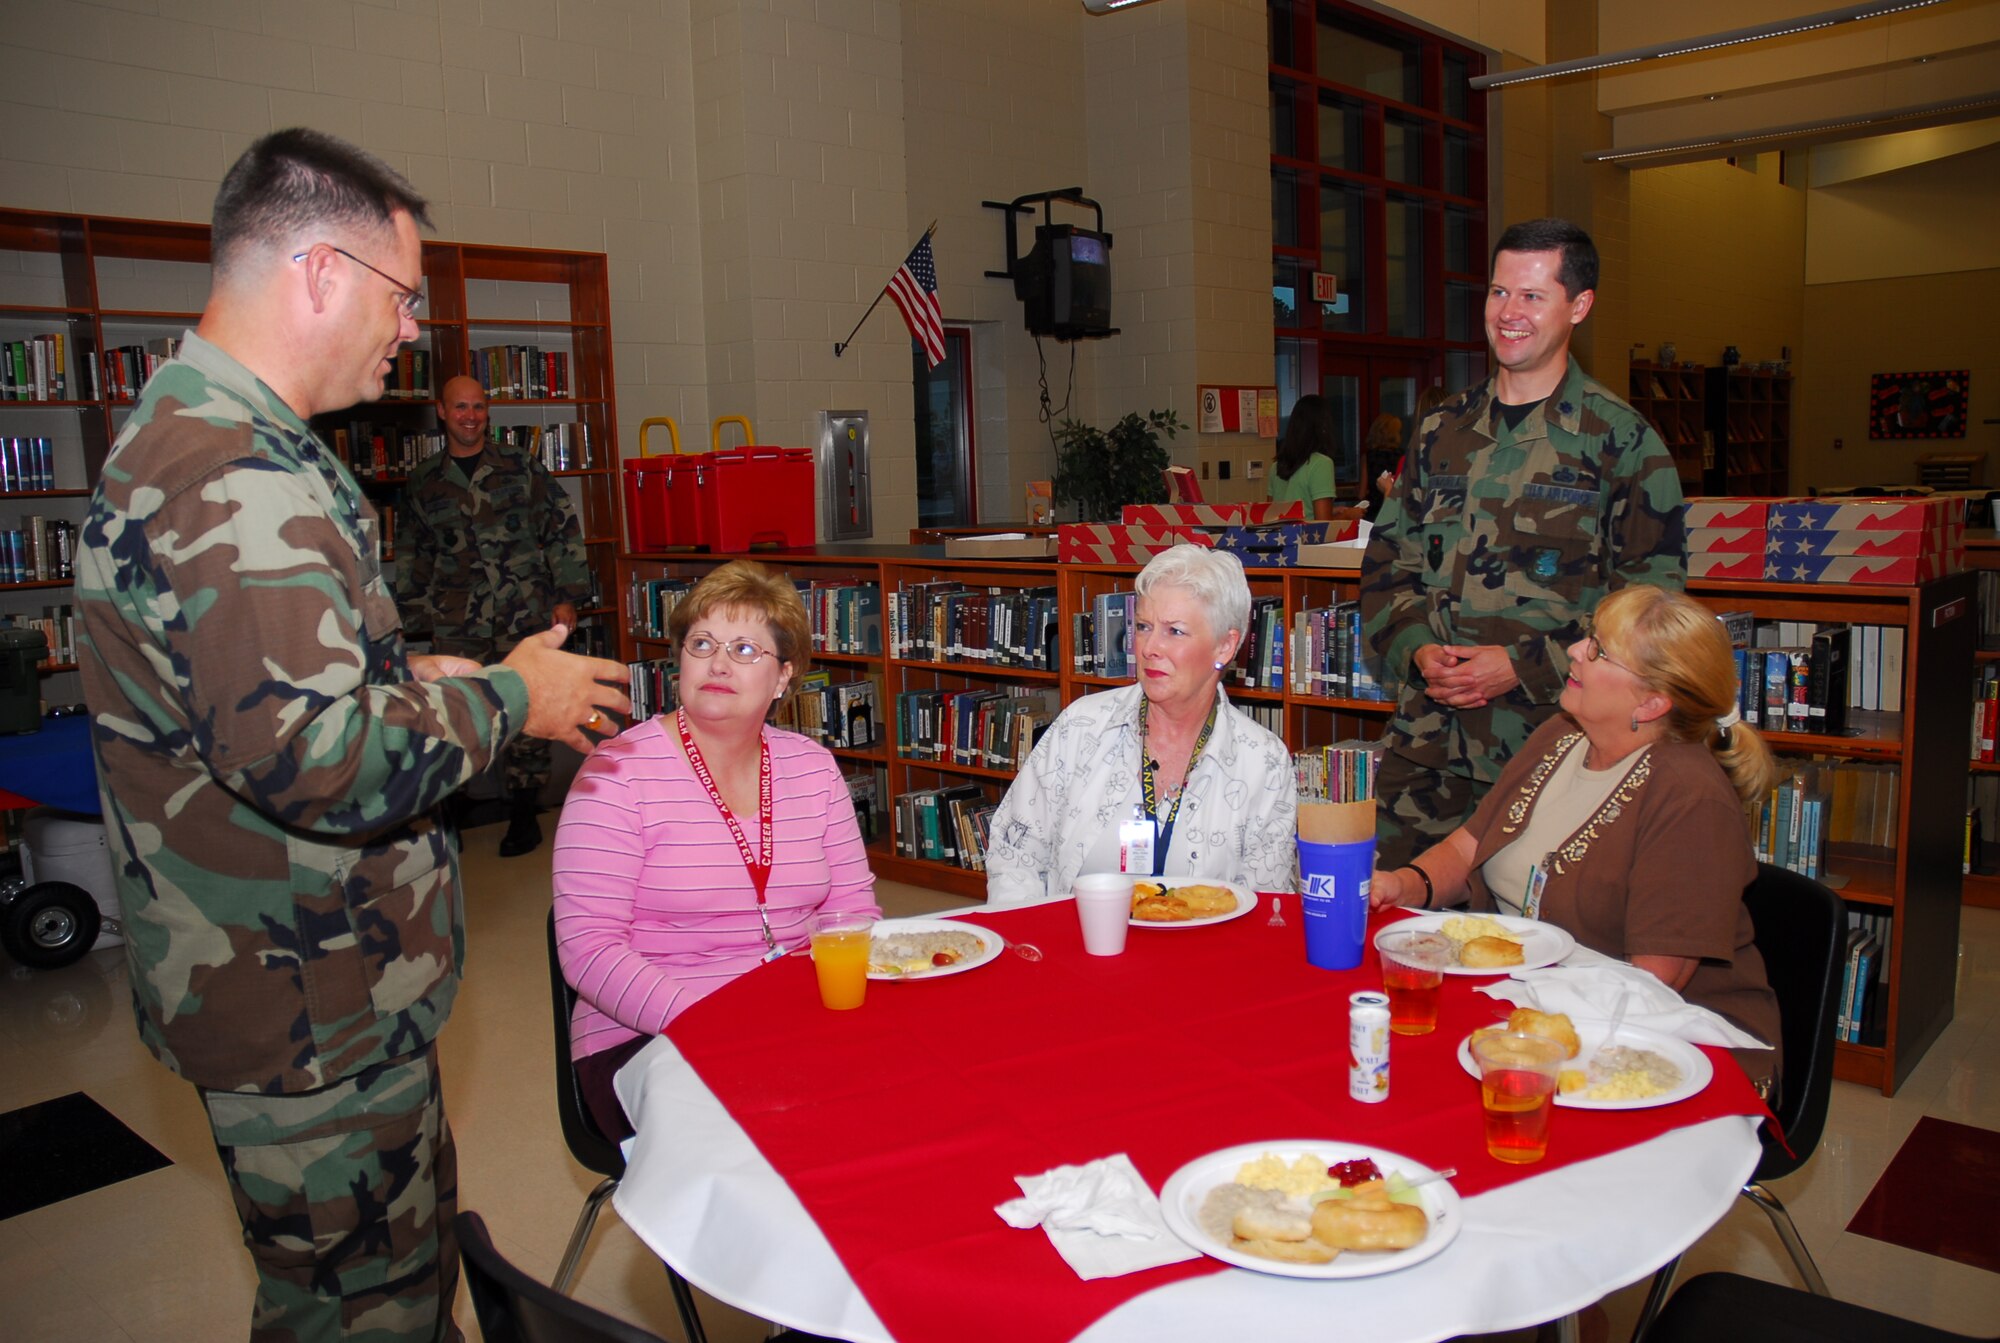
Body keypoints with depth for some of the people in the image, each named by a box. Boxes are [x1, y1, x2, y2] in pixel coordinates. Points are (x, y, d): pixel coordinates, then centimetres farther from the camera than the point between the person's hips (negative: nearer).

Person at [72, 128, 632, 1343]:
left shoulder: (205, 438, 12)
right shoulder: (227, 480, -26)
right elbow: (324, 762, -33)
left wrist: (413, 675, 10)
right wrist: (508, 700, -18)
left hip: (332, 985, 10)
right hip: (307, 1015, -10)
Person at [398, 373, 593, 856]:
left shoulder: (521, 466, 4)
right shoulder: (424, 480, 10)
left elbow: (563, 529, 4)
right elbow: (414, 553, 20)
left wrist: (567, 596, -1)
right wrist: (413, 612, 17)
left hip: (525, 616, -1)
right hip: (455, 622, 1)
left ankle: (523, 813, 15)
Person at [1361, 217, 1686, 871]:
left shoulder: (1622, 440, -2)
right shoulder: (1445, 430, 12)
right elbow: (1387, 560, 14)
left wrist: (1524, 665, -14)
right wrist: (1417, 651, -4)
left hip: (1551, 741, -4)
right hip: (1425, 740, 4)